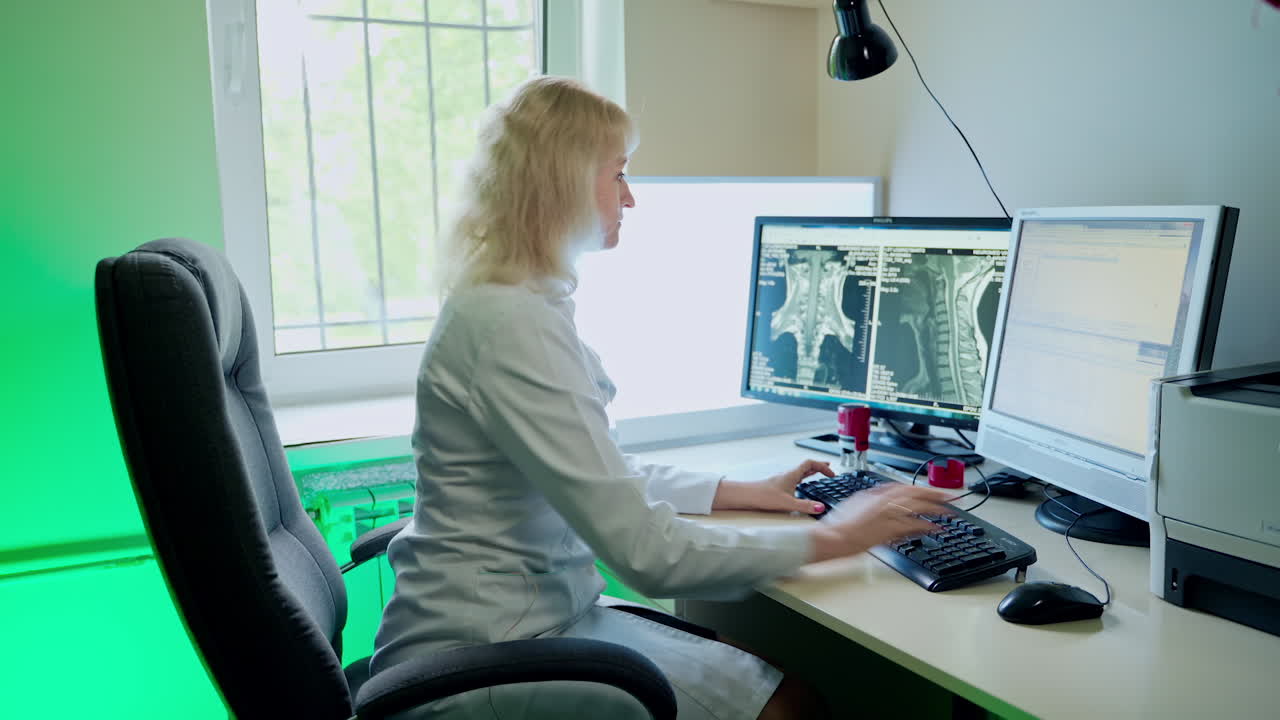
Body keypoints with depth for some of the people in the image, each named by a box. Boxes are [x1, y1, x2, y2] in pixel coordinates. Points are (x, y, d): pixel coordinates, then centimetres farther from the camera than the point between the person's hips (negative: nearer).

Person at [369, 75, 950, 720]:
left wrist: (747, 492, 10)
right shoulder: (514, 323, -24)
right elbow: (647, 552, -25)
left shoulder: (522, 300, 9)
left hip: (542, 614, 9)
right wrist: (831, 538, -14)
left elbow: (606, 475, 17)